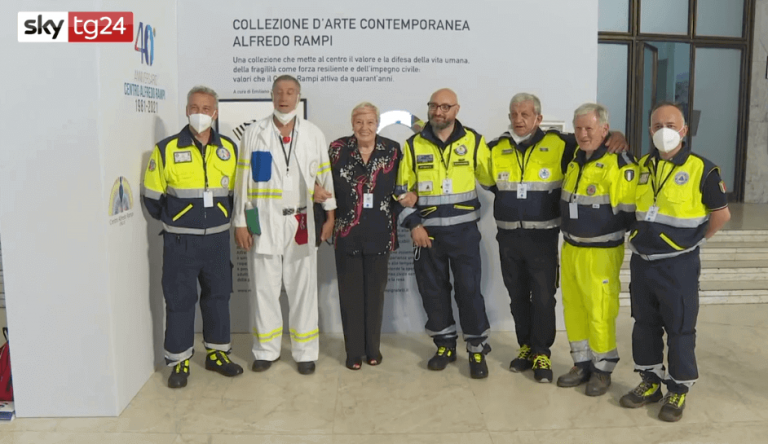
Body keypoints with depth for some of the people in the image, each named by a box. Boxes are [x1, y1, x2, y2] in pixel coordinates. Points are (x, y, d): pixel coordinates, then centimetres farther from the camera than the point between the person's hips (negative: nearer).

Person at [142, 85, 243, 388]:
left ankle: (216, 353, 27)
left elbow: (237, 191, 13)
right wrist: (172, 222, 7)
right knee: (179, 300, 4)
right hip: (180, 241, -3)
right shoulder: (167, 149, -6)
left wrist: (222, 218, 8)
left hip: (218, 238, 3)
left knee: (218, 295, 11)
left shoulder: (229, 149, 3)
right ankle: (179, 361, 18)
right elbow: (152, 196, 1)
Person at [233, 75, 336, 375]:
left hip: (300, 221, 0)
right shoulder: (254, 133, 2)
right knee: (264, 288, 6)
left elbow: (324, 176, 6)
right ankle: (266, 350, 20)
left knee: (303, 289, 6)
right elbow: (243, 179, 2)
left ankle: (305, 352, 17)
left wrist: (330, 214, 2)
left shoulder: (314, 134, 4)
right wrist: (240, 222, -1)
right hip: (263, 221, 0)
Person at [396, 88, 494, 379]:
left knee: (469, 289, 0)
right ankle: (445, 345, 26)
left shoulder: (473, 141, 0)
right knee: (433, 290, 9)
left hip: (464, 230, -2)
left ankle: (477, 349, 15)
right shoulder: (413, 145, 3)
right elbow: (402, 190, 5)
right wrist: (413, 224, -3)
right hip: (427, 231, 2)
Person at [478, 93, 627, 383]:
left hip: (542, 237, -3)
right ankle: (526, 346, 29)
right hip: (508, 237, 3)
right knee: (517, 296, 14)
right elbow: (487, 182, 15)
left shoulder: (559, 145, -5)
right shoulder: (496, 149, 4)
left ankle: (542, 353, 17)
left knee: (543, 297, 3)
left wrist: (617, 137, -19)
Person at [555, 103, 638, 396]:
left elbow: (627, 212, -14)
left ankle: (603, 369, 18)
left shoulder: (620, 164, -15)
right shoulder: (574, 158, 9)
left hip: (601, 252, -7)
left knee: (599, 312, 1)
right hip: (570, 248, 7)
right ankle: (582, 363, 27)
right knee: (574, 309, 13)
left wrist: (609, 238, -10)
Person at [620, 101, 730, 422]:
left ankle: (678, 390, 20)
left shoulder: (701, 169, -9)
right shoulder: (641, 166, 5)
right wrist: (638, 234, 6)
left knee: (679, 329, 5)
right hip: (641, 261, 5)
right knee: (644, 325, 13)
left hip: (678, 264, -5)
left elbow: (721, 213, -5)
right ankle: (650, 382, 28)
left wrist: (695, 240, 0)